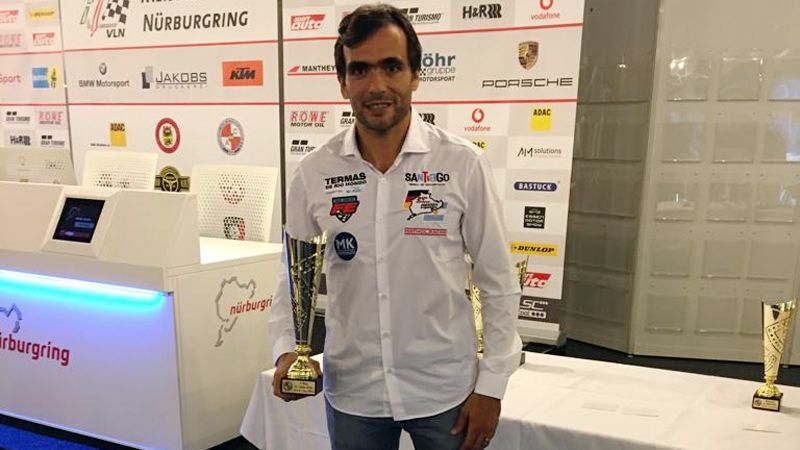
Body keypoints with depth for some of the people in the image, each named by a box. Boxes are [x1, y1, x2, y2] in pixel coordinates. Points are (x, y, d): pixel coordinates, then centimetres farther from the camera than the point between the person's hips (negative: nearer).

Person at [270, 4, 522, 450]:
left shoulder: (463, 164, -11)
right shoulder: (314, 172, -5)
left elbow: (499, 283, -6)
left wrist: (491, 385, -6)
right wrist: (287, 350, -9)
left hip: (445, 391, -1)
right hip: (352, 392, 2)